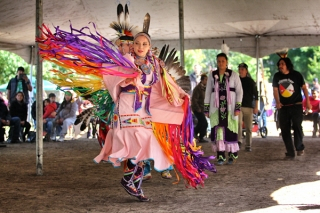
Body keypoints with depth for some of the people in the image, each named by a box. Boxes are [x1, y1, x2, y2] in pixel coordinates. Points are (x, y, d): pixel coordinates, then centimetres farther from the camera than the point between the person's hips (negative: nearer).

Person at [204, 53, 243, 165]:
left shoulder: (234, 75, 4)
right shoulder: (212, 75, 10)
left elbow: (239, 91, 2)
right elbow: (208, 92, 12)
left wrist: (238, 107, -6)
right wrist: (206, 108, 6)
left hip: (230, 106, -1)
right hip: (216, 107, 1)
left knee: (230, 131, -2)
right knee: (218, 131, -6)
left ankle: (232, 155, 11)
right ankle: (220, 156, -3)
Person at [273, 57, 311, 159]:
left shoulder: (296, 75, -5)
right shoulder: (277, 76, 3)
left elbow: (304, 88, 1)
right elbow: (275, 90, 7)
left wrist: (307, 102, -2)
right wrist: (277, 102, -8)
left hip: (296, 105, -3)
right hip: (283, 107, 3)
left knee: (297, 126, -11)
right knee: (285, 130, 2)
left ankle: (299, 147, 13)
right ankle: (290, 153, 10)